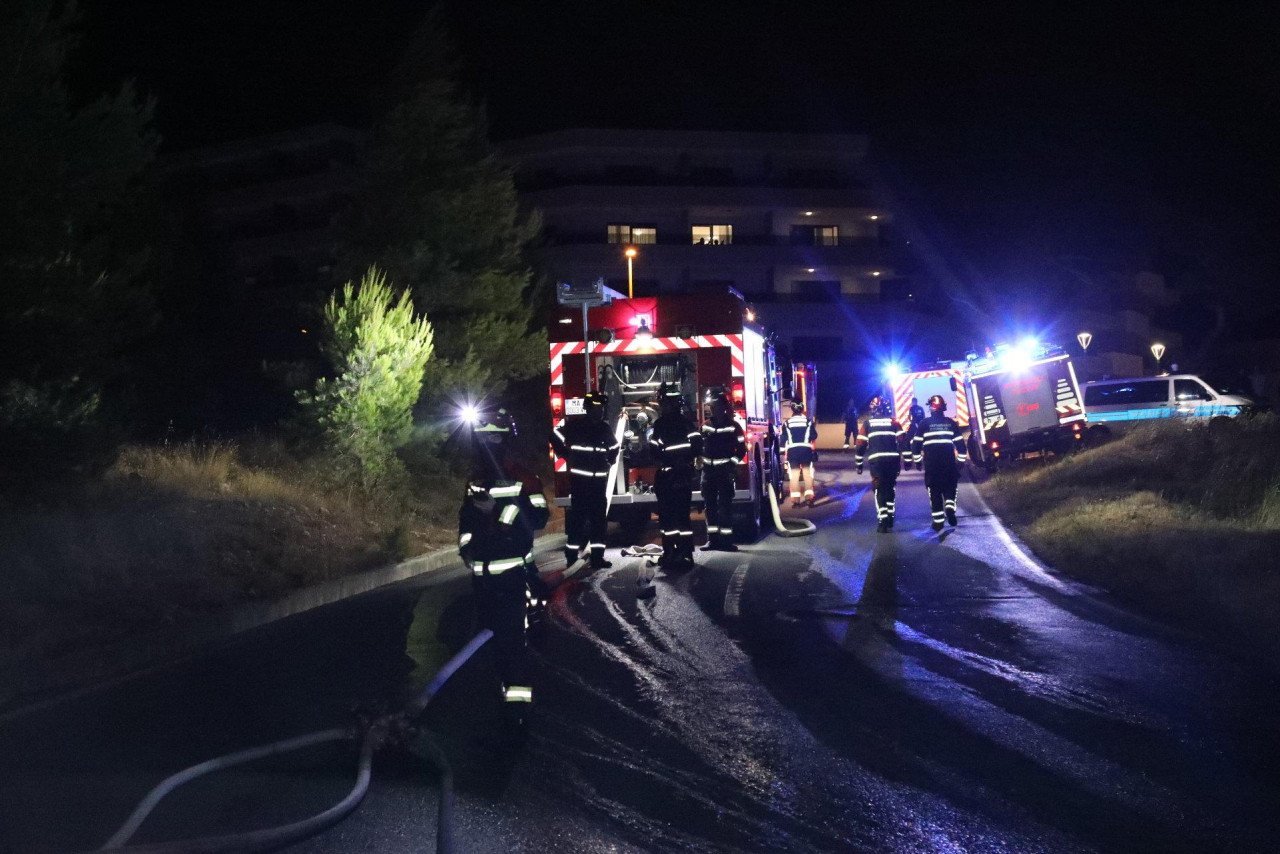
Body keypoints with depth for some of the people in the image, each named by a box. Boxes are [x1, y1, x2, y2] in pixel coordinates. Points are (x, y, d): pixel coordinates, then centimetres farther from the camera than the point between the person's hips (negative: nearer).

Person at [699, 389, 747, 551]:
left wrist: (732, 463, -11)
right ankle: (712, 538, 10)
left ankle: (726, 539, -6)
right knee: (710, 505, 5)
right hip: (709, 470, 5)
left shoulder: (733, 426, -1)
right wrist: (701, 461, 3)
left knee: (725, 505, -7)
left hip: (725, 471, -5)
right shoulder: (706, 426, 12)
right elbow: (700, 446, 19)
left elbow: (741, 448, -1)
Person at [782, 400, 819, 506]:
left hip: (792, 450, 0)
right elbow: (814, 437, 5)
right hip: (806, 449, 0)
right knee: (807, 473, 7)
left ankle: (795, 498, 0)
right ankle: (809, 496, -1)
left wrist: (785, 452, 10)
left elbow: (783, 439, 3)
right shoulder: (808, 421, 6)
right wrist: (814, 449, 19)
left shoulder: (787, 423, 6)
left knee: (794, 474, 3)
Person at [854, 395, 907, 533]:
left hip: (876, 460, -1)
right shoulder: (893, 421, 11)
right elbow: (903, 440, 3)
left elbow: (861, 444, 6)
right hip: (893, 459, 1)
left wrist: (859, 464, 13)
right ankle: (890, 519, 20)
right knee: (890, 488, 18)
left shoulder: (867, 423, 9)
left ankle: (882, 521, -10)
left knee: (880, 490, 3)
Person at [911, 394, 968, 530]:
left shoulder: (924, 423, -1)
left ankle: (938, 522, 0)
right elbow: (960, 442, 5)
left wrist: (917, 458, 7)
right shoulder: (951, 423, 6)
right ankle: (950, 508, -13)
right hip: (949, 461, 2)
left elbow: (917, 442, -2)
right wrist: (962, 459, 12)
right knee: (950, 487, 14)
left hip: (931, 463, -1)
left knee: (934, 490, 4)